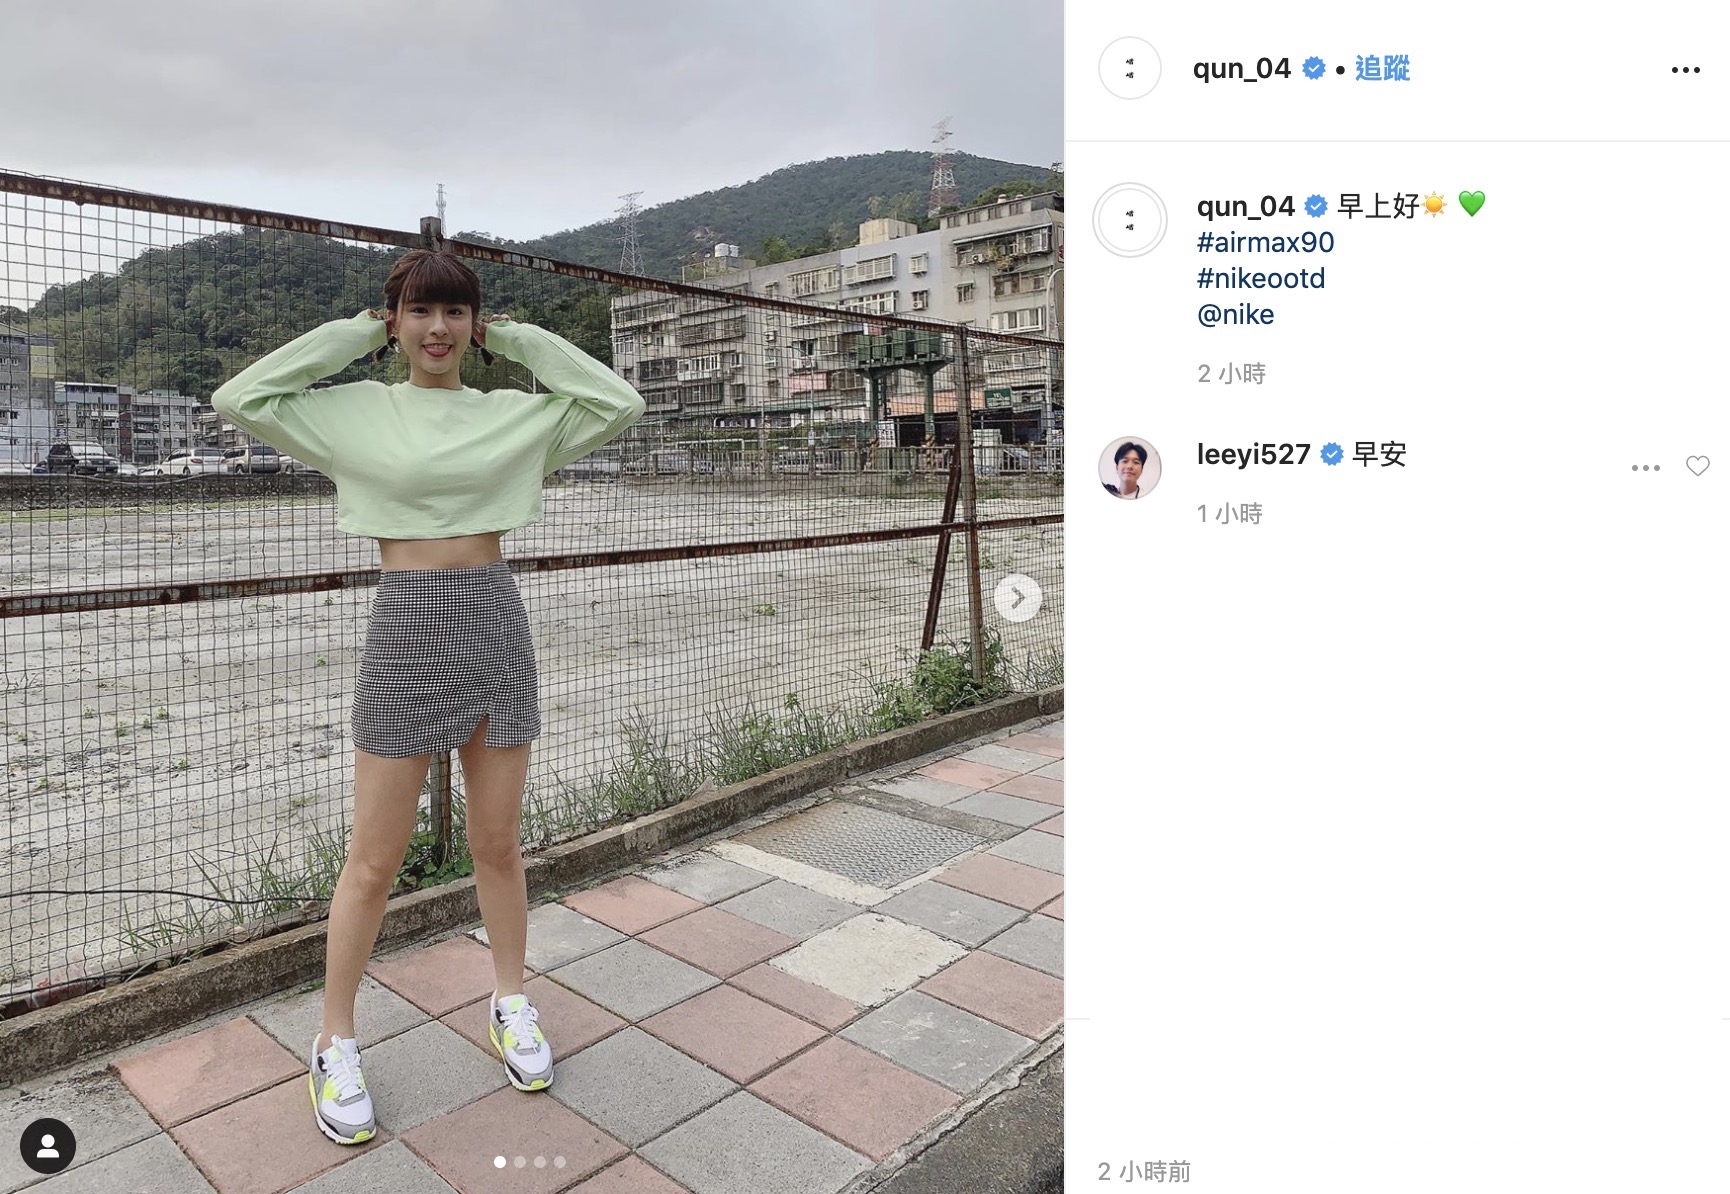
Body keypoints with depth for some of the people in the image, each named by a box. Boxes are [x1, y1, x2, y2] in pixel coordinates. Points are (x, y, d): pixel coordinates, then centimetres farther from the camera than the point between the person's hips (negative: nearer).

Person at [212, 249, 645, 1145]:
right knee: (375, 861, 6)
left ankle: (510, 1007, 32)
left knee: (498, 846, 13)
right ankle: (335, 1045, 25)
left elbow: (620, 404, 2)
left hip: (496, 622, 2)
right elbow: (237, 400, -3)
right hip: (405, 629, -2)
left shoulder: (517, 414, 6)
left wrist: (517, 338, 4)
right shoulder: (357, 413, 3)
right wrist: (352, 334, -1)